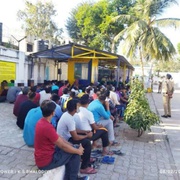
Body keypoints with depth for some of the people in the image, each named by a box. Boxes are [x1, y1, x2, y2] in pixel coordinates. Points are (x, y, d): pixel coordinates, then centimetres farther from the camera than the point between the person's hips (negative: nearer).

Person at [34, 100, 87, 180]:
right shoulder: (47, 127, -29)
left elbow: (57, 137, 10)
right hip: (46, 162, -9)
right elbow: (63, 146, -21)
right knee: (75, 154, -2)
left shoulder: (41, 122, 1)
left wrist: (70, 145, 5)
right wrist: (78, 151, -7)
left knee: (71, 148, 17)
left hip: (42, 156, 9)